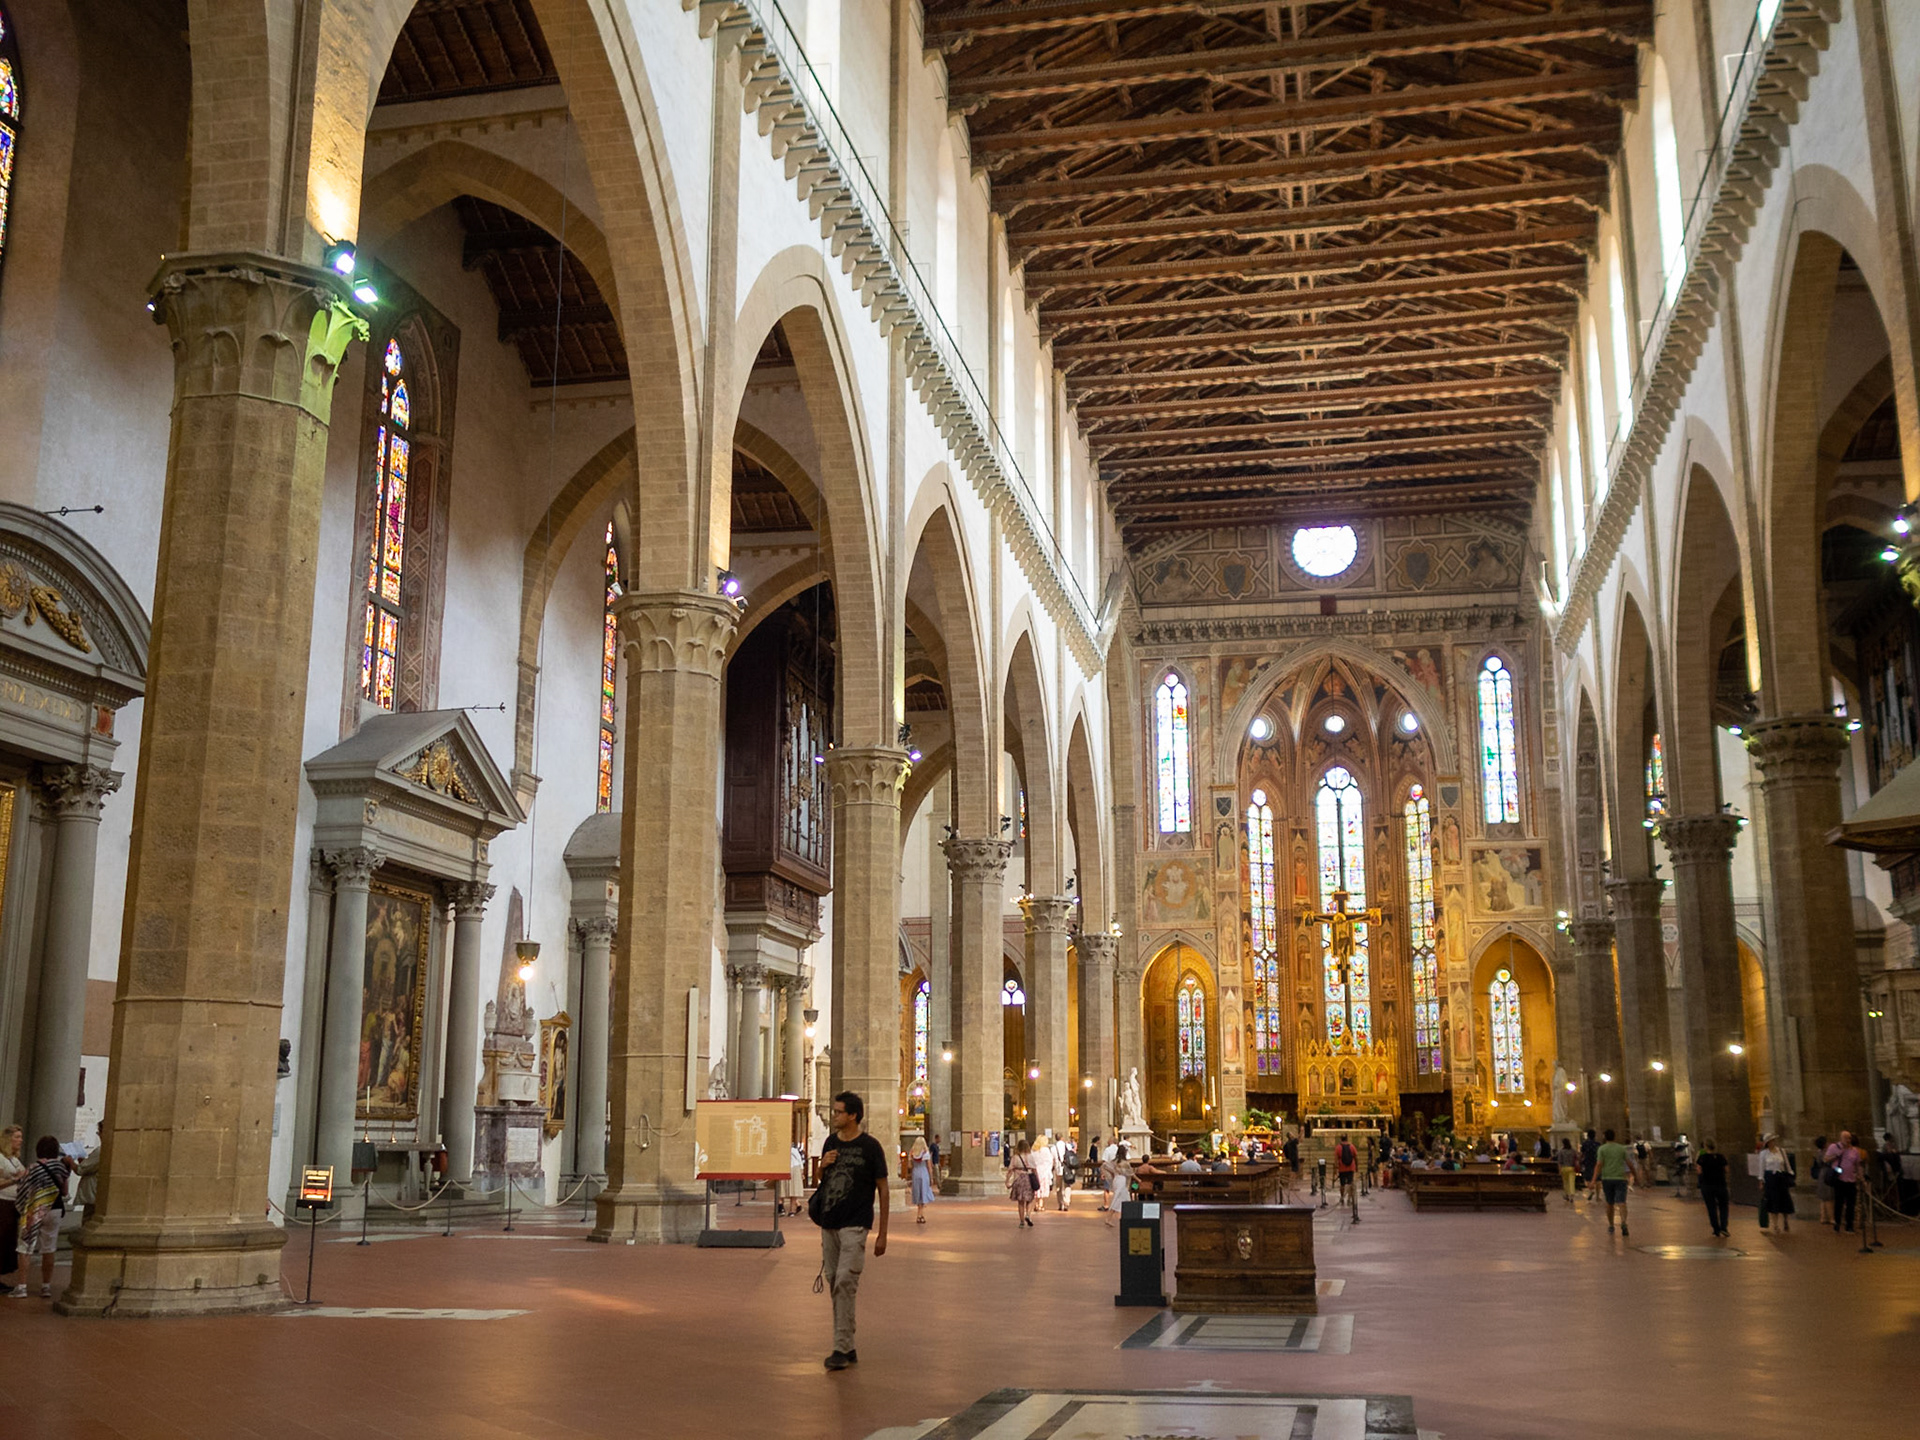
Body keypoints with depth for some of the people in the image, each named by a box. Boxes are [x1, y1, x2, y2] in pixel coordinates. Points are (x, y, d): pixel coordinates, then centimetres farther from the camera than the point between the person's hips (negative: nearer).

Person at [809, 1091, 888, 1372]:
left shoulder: (870, 1146, -6)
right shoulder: (831, 1142, 10)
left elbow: (882, 1189, -3)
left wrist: (882, 1233, -5)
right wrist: (822, 1165, -3)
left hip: (855, 1225, -6)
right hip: (829, 1223, 6)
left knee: (845, 1283, -14)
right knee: (834, 1284, 8)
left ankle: (841, 1349, -10)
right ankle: (849, 1348, 17)